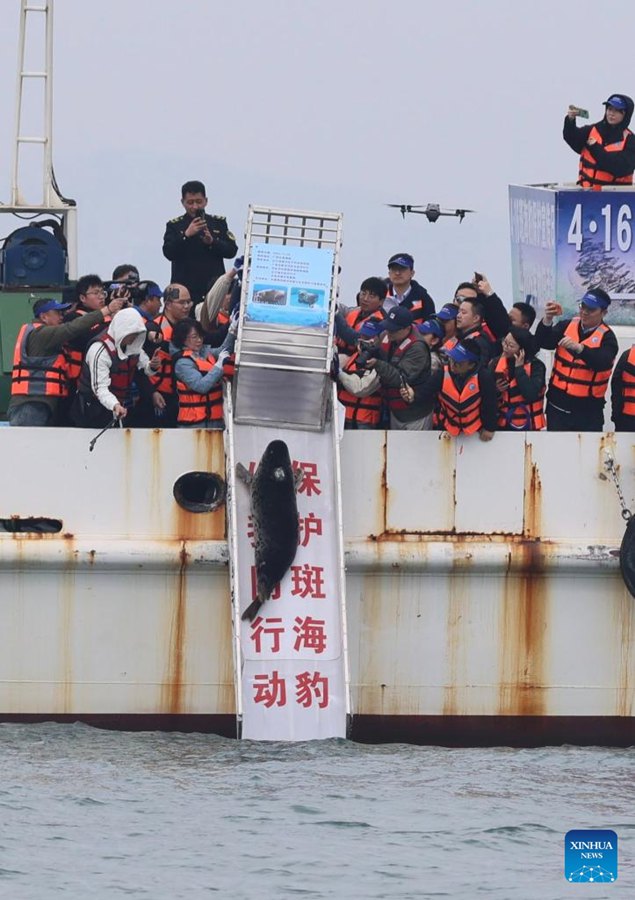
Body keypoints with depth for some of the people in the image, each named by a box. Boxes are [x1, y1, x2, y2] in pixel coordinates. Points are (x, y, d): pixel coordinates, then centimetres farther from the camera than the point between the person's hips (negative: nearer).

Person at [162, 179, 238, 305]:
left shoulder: (218, 223, 11)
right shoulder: (174, 225, 7)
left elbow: (232, 251, 5)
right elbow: (168, 253, -5)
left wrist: (212, 242, -12)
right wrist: (186, 235, -17)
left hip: (214, 286, 1)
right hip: (185, 288, -1)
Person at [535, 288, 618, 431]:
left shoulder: (607, 337, -7)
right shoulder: (566, 326, 4)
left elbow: (602, 362, -25)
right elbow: (544, 343, -7)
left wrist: (578, 347, -41)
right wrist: (547, 319, -26)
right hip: (558, 405, 3)